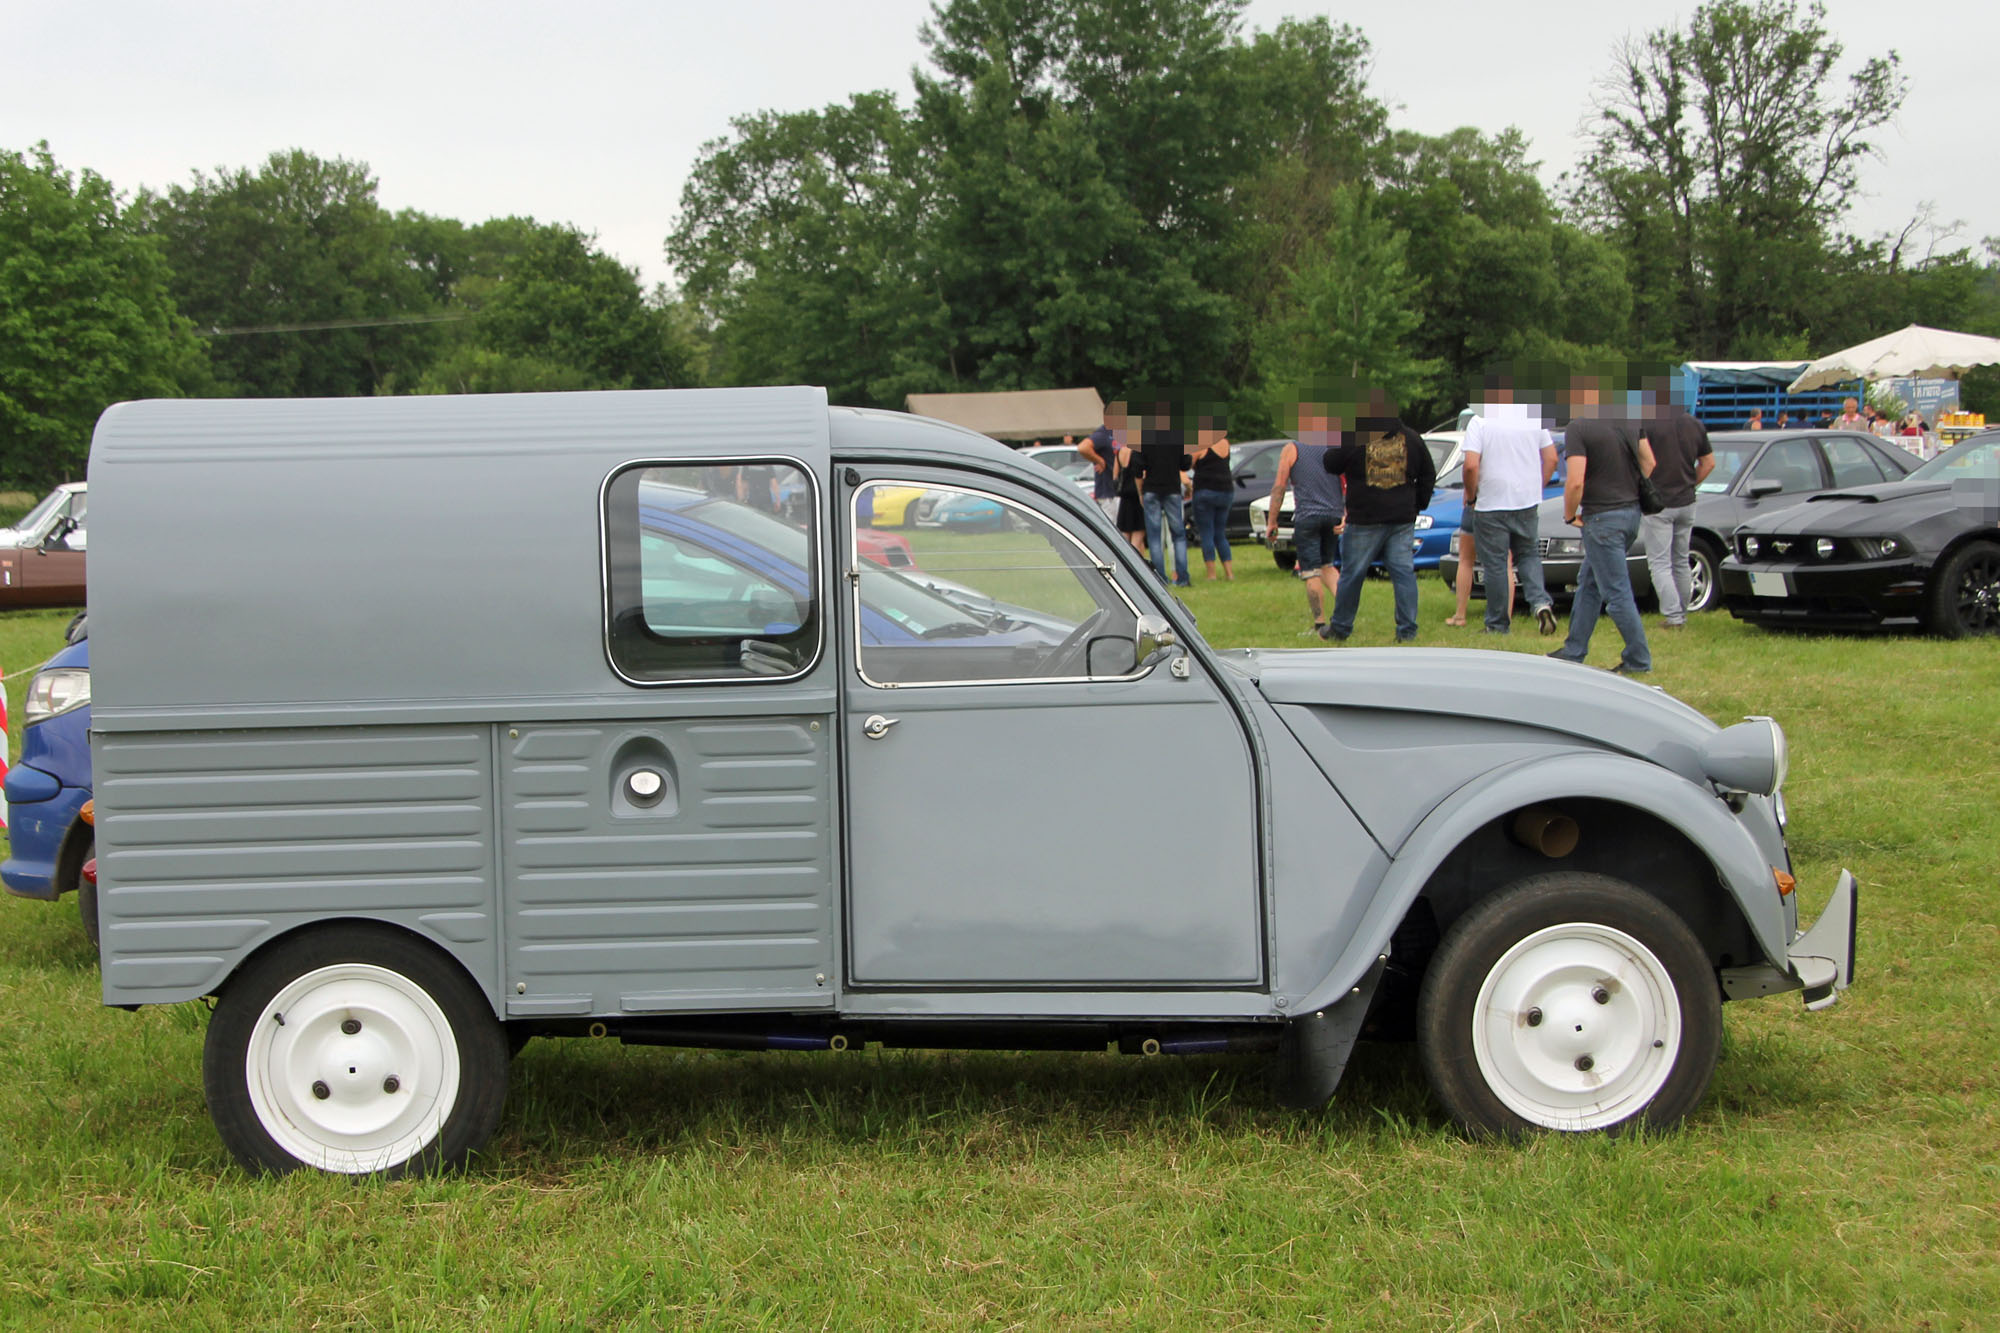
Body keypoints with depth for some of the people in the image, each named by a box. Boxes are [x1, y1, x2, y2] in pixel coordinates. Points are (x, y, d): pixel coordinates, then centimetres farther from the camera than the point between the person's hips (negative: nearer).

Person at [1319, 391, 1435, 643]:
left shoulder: (1352, 439, -8)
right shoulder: (1411, 439, 6)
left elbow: (1330, 465, 3)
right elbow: (1428, 475, 13)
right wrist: (1418, 504, 22)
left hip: (1364, 520, -3)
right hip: (1403, 519, 3)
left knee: (1353, 575, 6)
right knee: (1404, 572, 5)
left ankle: (1339, 628, 16)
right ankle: (1407, 630, 2)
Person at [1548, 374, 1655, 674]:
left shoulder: (1579, 429, -15)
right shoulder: (1626, 421, 7)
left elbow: (1575, 482, -21)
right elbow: (1649, 464, 12)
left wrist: (1569, 515, -5)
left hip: (1602, 517, -8)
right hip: (1631, 512, 8)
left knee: (1616, 592, -2)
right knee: (1589, 584, 19)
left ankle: (1638, 660, 1)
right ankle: (1574, 650, 26)